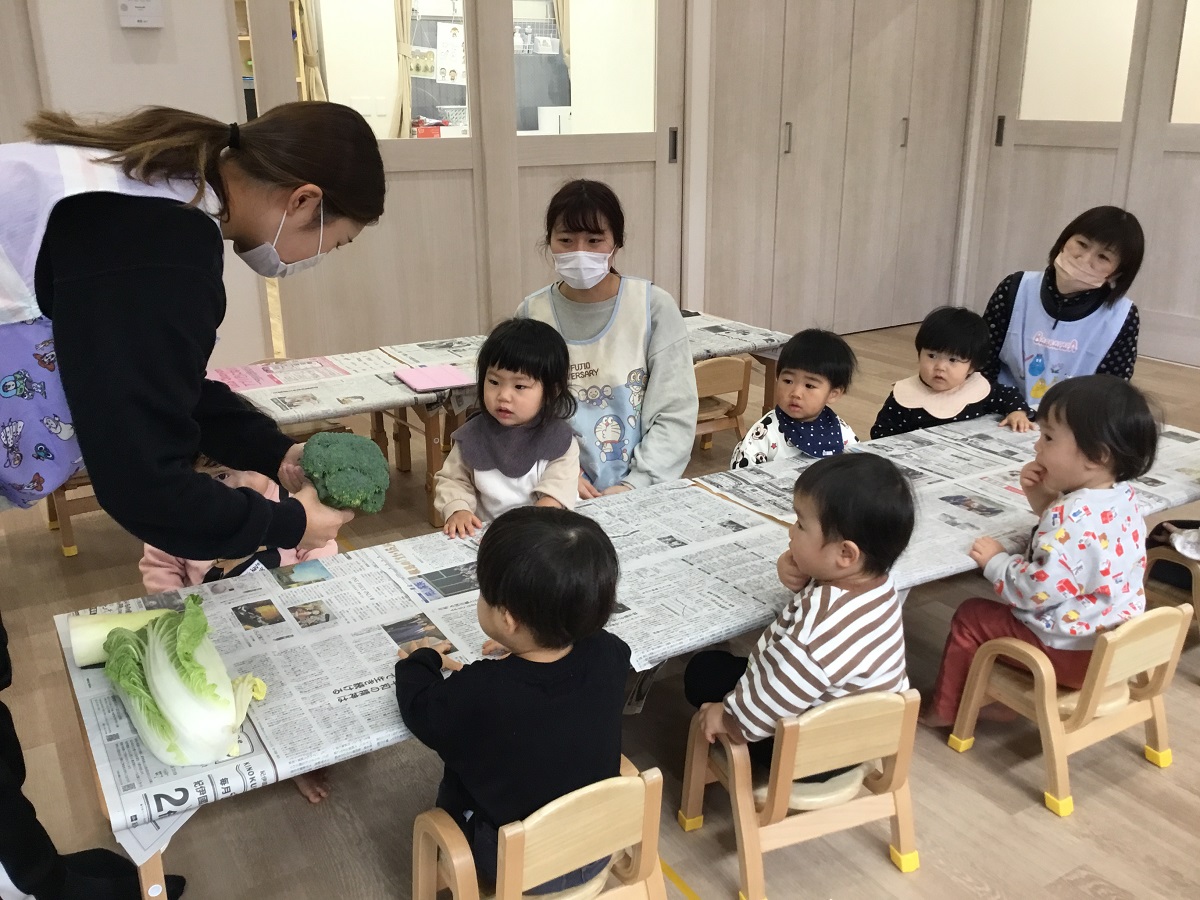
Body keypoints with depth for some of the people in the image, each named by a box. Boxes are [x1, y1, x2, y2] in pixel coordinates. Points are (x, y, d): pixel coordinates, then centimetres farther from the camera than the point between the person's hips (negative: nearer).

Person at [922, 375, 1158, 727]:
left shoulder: (1075, 517, -30)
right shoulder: (1122, 497, 0)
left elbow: (1041, 589, -33)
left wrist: (996, 562, -17)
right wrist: (1042, 497, -2)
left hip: (1073, 651, -9)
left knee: (971, 617, 6)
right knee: (999, 608, 28)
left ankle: (945, 709, 22)